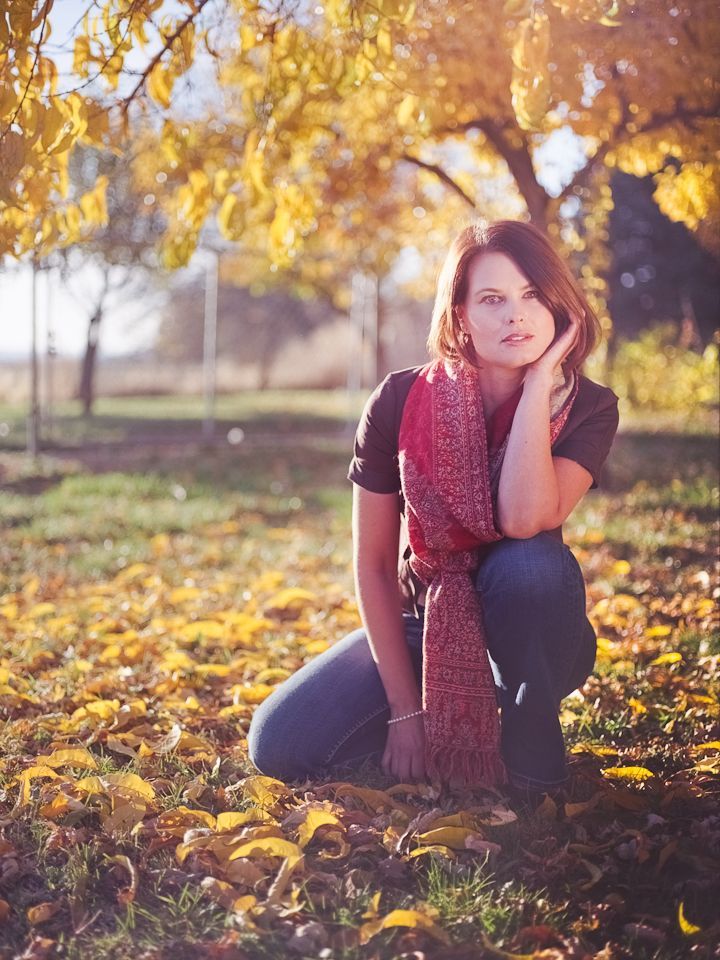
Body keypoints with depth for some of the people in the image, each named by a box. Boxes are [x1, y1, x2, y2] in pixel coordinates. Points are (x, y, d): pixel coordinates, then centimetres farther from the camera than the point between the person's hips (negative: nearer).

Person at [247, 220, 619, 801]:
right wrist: (405, 708, -12)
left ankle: (531, 746, -12)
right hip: (423, 628, 2)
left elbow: (523, 521, -34)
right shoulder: (403, 402, -14)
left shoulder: (587, 409, -14)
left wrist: (538, 383, -29)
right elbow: (373, 563, -9)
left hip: (528, 636, -1)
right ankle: (453, 731, 7)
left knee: (533, 561, -37)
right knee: (280, 746, -17)